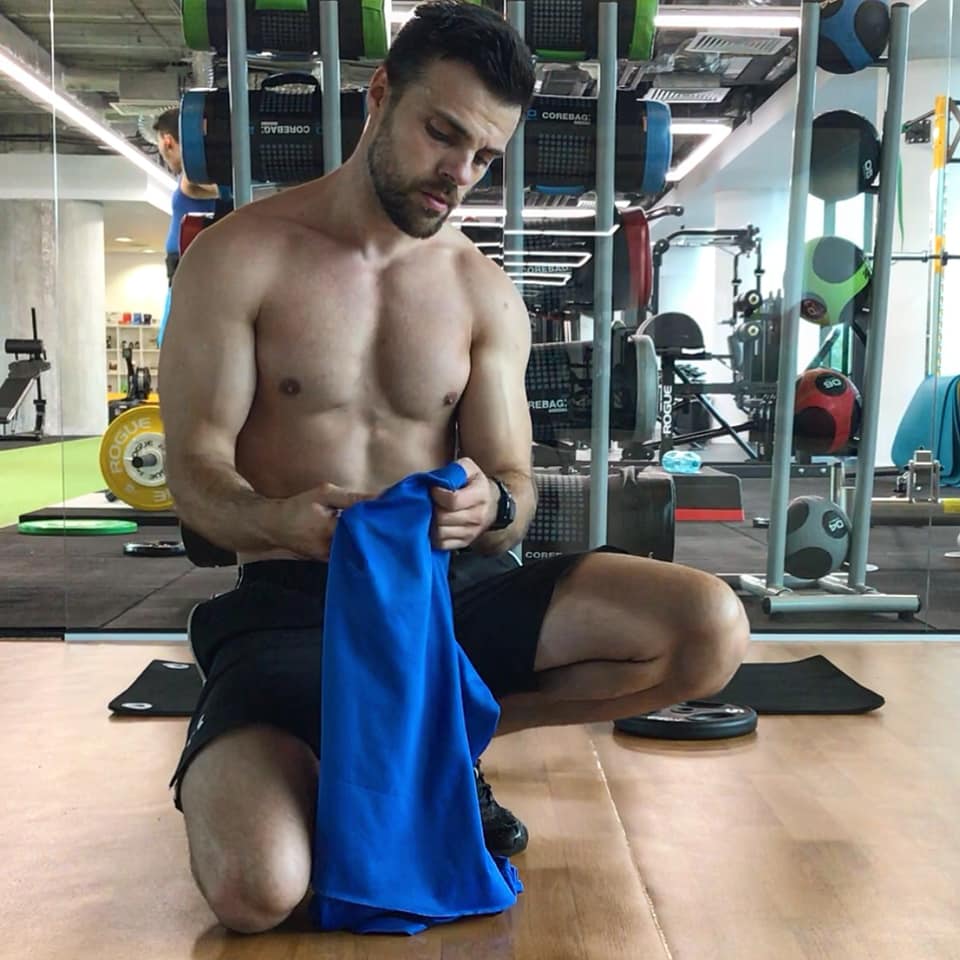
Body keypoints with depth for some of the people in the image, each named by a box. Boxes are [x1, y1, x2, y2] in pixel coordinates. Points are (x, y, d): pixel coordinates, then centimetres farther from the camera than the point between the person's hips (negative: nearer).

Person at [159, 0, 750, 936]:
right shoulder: (239, 258, -4)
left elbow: (514, 485, 2)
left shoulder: (486, 294, 4)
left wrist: (491, 505, -24)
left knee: (711, 628, -15)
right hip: (291, 602, -3)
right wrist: (279, 522, -30)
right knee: (254, 890, -30)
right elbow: (194, 468, -7)